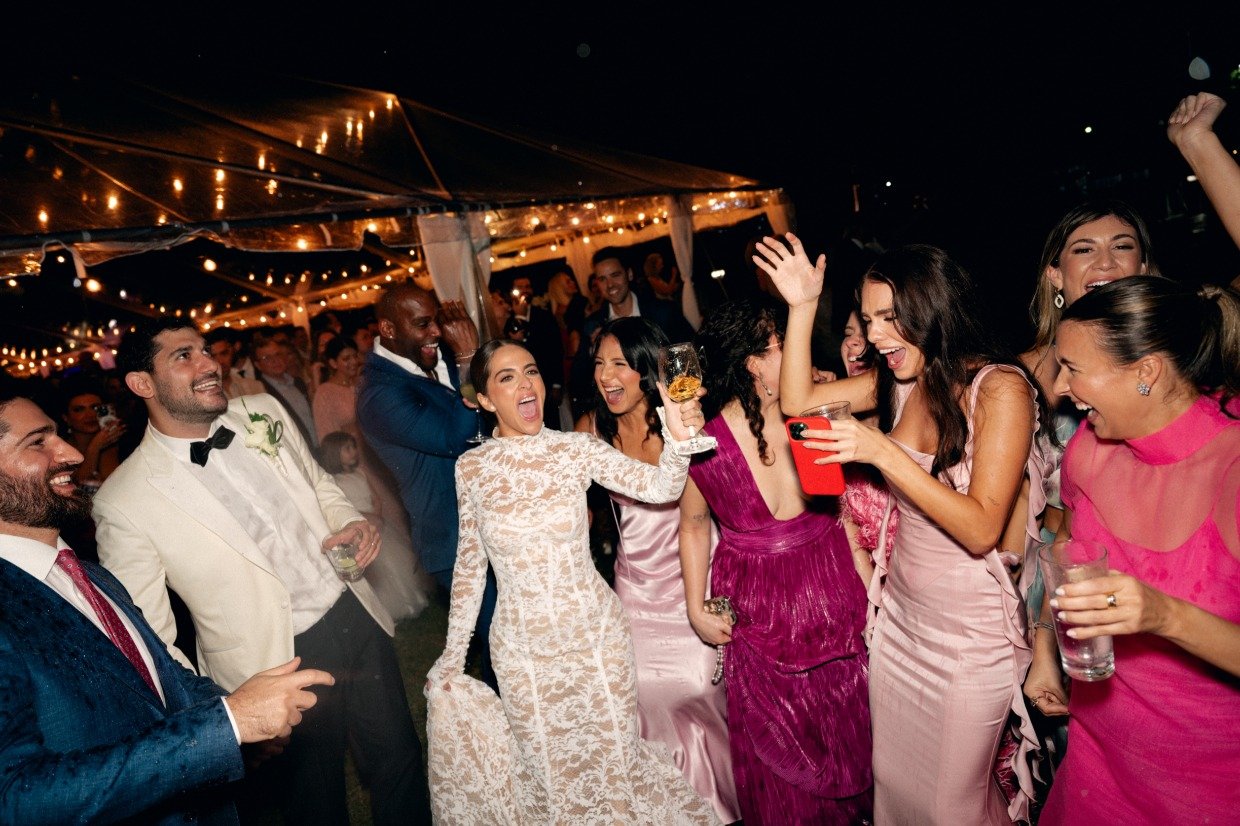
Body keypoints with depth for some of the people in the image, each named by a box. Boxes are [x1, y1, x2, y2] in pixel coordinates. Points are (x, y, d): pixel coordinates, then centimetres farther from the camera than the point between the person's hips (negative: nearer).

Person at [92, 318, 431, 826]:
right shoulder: (124, 503, -15)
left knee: (400, 760, 20)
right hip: (279, 668, -4)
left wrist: (351, 523, -7)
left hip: (357, 617, 5)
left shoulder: (264, 412, -1)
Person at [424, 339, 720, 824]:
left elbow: (659, 487, -23)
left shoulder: (577, 448, -10)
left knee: (615, 756, 17)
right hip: (521, 647, 1)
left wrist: (677, 437, -43)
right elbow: (470, 564, 3)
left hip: (597, 632, 0)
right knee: (548, 771, 18)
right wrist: (453, 653, 5)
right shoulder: (471, 468, -7)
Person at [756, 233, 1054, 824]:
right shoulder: (900, 382, 0)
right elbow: (798, 400, -1)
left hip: (971, 627, -5)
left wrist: (883, 452, -30)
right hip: (900, 613, 6)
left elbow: (981, 530, -23)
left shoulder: (1000, 388, -18)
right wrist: (802, 306, -9)